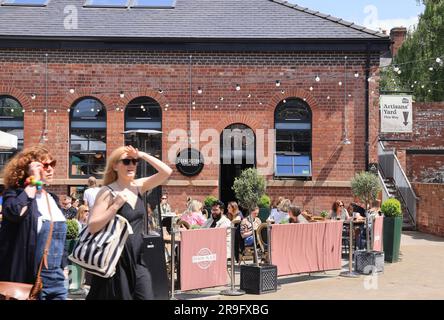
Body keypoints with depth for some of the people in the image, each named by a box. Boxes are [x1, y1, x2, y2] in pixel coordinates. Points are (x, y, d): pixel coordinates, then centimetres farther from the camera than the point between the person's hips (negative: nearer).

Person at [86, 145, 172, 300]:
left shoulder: (138, 187, 6)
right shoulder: (108, 192, -11)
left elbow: (166, 172, -2)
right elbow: (92, 227, -17)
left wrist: (142, 155, -8)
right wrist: (116, 205, -23)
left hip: (137, 260, 5)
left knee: (146, 296, 2)